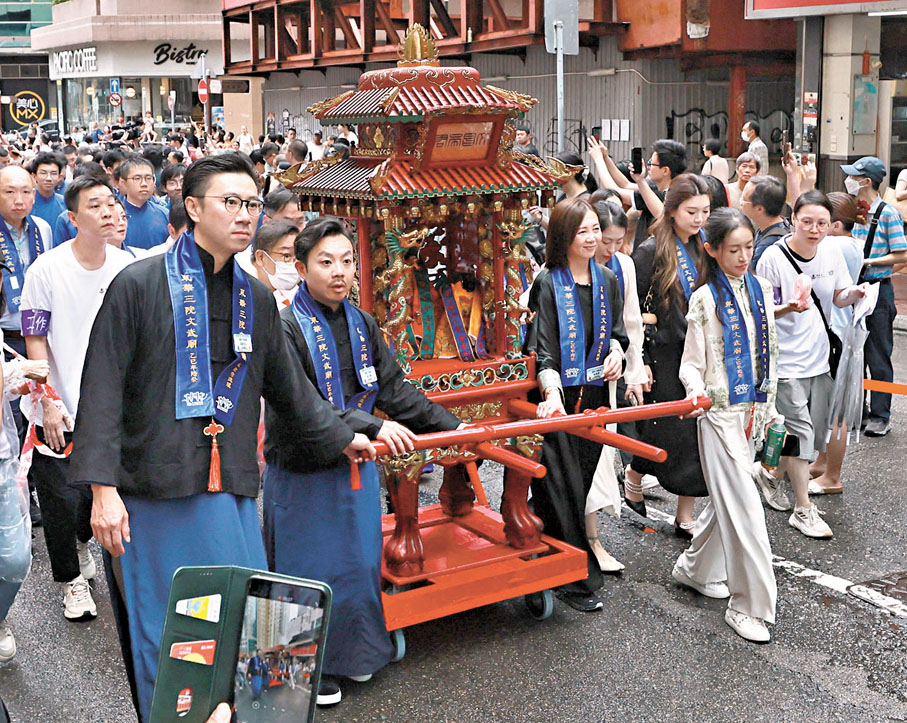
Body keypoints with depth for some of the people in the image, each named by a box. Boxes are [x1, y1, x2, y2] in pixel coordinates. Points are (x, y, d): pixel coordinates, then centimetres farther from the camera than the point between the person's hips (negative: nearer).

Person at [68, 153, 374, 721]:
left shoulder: (256, 300, 12)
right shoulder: (139, 285, -4)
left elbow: (288, 388, 25)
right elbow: (103, 392, -7)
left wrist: (341, 438, 31)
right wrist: (102, 487, -13)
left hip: (233, 494, 5)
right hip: (155, 494, -4)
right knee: (165, 639, 3)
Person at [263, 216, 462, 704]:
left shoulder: (362, 325, 6)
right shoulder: (285, 328, -17)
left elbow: (393, 389, 9)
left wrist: (451, 427, 5)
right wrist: (372, 427, -35)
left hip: (355, 467, 7)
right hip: (303, 474, -7)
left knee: (359, 559, 17)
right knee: (310, 570, 5)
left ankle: (350, 653, 36)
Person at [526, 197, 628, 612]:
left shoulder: (606, 279, 8)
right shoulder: (548, 283, -10)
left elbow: (617, 329, 21)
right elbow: (543, 347, -17)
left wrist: (616, 350, -2)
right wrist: (552, 394, -32)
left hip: (593, 392, 6)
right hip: (558, 396, -6)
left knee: (583, 480, 11)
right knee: (562, 488, -3)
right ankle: (576, 581, 6)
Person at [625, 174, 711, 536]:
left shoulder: (703, 248, 10)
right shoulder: (651, 251, -8)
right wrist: (639, 360, -12)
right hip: (666, 357, -5)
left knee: (697, 434, 4)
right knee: (666, 430, 1)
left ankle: (685, 517, 14)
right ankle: (634, 477, 32)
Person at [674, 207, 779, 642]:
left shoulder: (760, 290, 8)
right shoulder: (707, 298, -9)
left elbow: (769, 353, 15)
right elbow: (691, 363, -7)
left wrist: (769, 406, 15)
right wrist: (696, 390, -28)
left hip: (753, 410, 6)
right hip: (720, 412, -6)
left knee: (727, 497, 15)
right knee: (741, 505, -7)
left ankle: (694, 569, 35)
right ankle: (749, 605, 2)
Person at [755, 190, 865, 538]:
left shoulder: (832, 253, 1)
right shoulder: (773, 258, -15)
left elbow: (838, 298, 11)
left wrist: (852, 293, -11)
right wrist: (787, 309, -30)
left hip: (819, 356, 6)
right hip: (786, 359, -6)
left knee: (817, 432, 13)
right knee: (799, 432, -5)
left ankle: (771, 474, 37)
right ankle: (804, 510, 7)